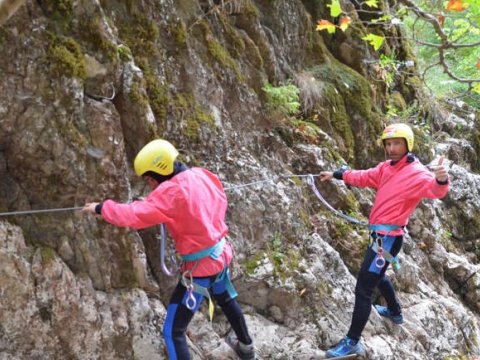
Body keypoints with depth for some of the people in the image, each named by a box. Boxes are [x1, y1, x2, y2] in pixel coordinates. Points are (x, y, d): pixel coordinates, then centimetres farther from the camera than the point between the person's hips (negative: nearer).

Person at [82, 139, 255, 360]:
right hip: (221, 254, 9)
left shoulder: (171, 191, -24)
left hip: (200, 267, -9)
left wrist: (100, 208, -12)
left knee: (173, 332, -1)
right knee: (226, 300, 36)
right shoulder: (202, 176, -1)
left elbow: (133, 216, -29)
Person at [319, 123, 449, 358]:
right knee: (377, 275, 31)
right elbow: (364, 177, 23)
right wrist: (337, 175, 23)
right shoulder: (386, 168, 9)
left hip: (387, 237, -9)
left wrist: (440, 180, -57)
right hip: (381, 234, 9)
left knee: (363, 287, -10)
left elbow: (434, 189, -35)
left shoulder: (416, 173, -16)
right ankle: (395, 312, 54)